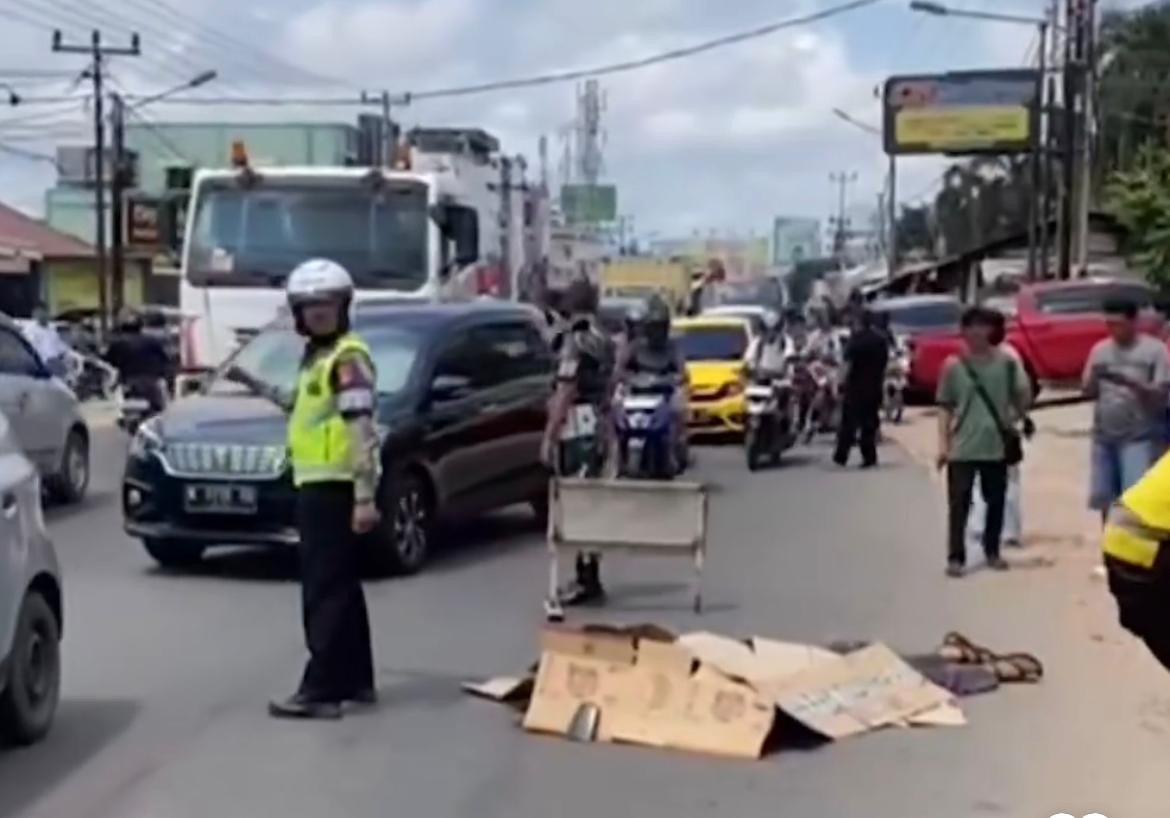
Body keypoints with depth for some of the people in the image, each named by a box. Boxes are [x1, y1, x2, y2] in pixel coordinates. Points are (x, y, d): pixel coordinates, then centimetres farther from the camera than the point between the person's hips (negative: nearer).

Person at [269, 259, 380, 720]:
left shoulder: (348, 357, -13)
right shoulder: (318, 355, 18)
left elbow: (362, 431, -21)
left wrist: (365, 497, -25)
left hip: (335, 488, -10)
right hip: (318, 485, 10)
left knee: (326, 591, -10)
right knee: (341, 587, 15)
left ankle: (321, 690, -8)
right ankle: (356, 681, 23)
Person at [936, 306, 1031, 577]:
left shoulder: (1006, 362, -2)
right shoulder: (953, 365, -4)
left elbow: (1023, 393, 8)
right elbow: (945, 407, -1)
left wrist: (1014, 418, 2)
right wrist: (943, 444, -5)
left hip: (996, 445, 2)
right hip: (962, 447, -2)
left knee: (996, 501, 12)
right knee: (959, 503, -3)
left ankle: (992, 552, 27)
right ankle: (956, 557, 3)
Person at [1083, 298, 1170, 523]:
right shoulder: (1100, 350, 9)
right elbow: (1088, 391, 11)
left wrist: (1129, 382, -23)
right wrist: (1095, 377, -11)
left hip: (1140, 437, -5)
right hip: (1104, 436, 5)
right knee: (1104, 497, 8)